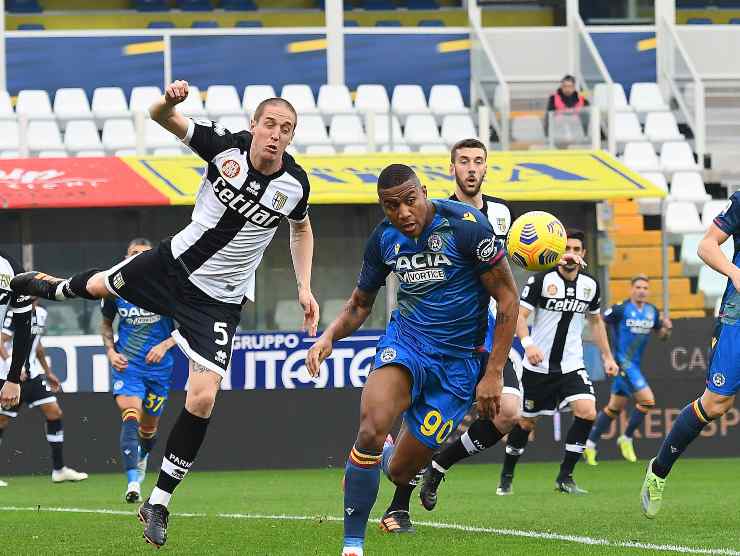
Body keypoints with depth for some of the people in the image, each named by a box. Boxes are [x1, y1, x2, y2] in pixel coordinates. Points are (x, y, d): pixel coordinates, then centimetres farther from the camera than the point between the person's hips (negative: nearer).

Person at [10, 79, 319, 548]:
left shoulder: (294, 184, -14)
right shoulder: (226, 146, -19)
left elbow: (301, 228, 10)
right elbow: (160, 117, -14)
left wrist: (305, 287, 3)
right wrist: (171, 99, -38)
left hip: (218, 301, -1)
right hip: (174, 264, 1)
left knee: (203, 399, -13)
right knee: (98, 286, 26)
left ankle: (159, 502, 4)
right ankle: (52, 288, 68)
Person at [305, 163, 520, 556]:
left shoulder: (466, 225, -16)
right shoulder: (384, 238, -2)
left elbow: (507, 297, -10)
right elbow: (360, 304, 14)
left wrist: (494, 373, -13)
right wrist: (329, 336, -8)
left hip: (458, 360, -2)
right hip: (405, 340, 2)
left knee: (401, 470, 1)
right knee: (371, 430, -28)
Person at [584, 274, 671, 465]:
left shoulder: (652, 311, 7)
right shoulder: (620, 309, -13)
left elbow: (662, 335, 17)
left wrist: (666, 328, -5)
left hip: (634, 365, 8)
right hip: (623, 363, -8)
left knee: (614, 408, 14)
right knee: (647, 400, -15)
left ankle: (590, 445, 24)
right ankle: (626, 439, 2)